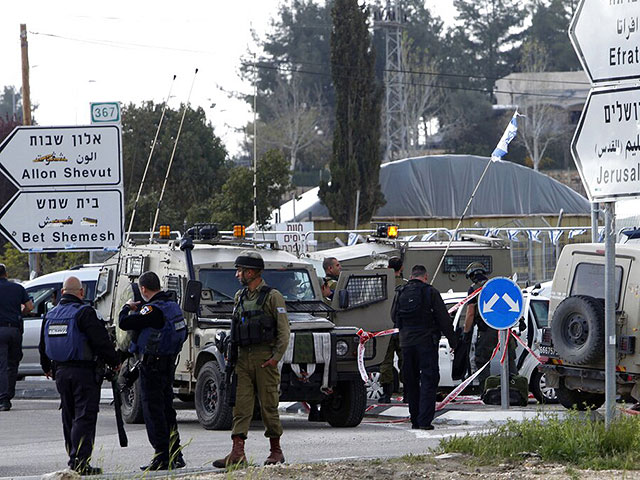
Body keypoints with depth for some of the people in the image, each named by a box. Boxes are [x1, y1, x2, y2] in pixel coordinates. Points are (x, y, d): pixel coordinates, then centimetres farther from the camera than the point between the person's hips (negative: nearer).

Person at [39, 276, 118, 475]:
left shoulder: (50, 315, 11)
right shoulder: (84, 313, -13)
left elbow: (43, 346, 23)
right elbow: (101, 340, -16)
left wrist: (47, 368, 39)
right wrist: (113, 361, -1)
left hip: (61, 371, 7)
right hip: (83, 372, -7)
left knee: (69, 417, 15)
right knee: (85, 416, -7)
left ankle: (75, 460, 20)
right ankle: (80, 461, -15)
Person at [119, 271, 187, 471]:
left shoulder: (154, 310, -20)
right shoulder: (173, 305, 9)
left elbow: (124, 323, -23)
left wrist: (128, 307, 1)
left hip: (152, 365, -9)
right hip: (169, 363, 9)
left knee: (153, 411, -5)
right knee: (167, 410, 16)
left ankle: (162, 458, -6)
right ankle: (175, 456, 20)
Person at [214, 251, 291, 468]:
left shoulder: (272, 297, -5)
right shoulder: (240, 297, 14)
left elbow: (284, 331, -7)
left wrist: (276, 358, -14)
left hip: (265, 358, -6)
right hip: (243, 358, 6)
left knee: (269, 405, 0)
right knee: (241, 405, -4)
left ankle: (276, 451, 12)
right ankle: (237, 453, -10)